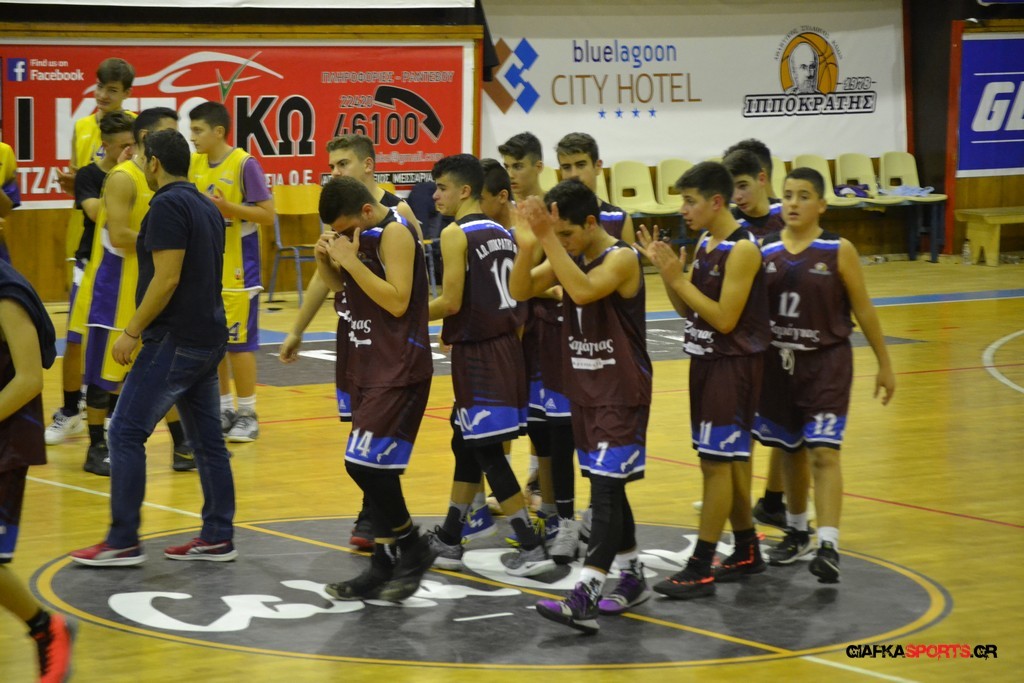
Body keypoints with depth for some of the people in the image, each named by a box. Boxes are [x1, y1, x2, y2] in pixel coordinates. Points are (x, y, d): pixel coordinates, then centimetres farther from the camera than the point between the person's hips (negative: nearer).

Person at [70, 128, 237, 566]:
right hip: (208, 338, 10)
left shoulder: (167, 206, -14)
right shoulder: (205, 206, 14)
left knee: (126, 433, -5)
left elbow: (167, 278, -20)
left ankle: (123, 542, -5)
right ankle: (217, 538, 12)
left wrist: (132, 332, -16)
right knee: (207, 439, 11)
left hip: (175, 341, -9)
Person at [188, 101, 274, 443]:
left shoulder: (244, 164, -12)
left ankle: (248, 414, 8)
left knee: (239, 341, -1)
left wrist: (229, 207, -23)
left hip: (236, 269, -6)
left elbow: (268, 214, -13)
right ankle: (223, 409, 20)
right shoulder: (194, 164, 6)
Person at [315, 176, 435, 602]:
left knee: (366, 462, -14)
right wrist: (326, 259, 2)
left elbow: (397, 301, -24)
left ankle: (412, 546, 2)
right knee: (373, 468, 9)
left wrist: (351, 260, -23)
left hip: (399, 370, -9)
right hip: (368, 365, 9)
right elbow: (337, 285, 22)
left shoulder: (394, 234, -16)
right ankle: (386, 563, 14)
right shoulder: (359, 234, 11)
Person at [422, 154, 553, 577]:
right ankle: (448, 541, 25)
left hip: (477, 352, -8)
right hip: (505, 344, 8)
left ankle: (531, 549, -5)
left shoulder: (455, 234, -12)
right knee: (466, 444, 17)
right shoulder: (502, 233, 12)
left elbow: (450, 302, -17)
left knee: (486, 451, -3)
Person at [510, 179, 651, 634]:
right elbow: (520, 291, -2)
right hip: (585, 391, 8)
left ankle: (585, 596, -23)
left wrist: (549, 238, -35)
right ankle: (632, 576, 27)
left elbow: (584, 290, -34)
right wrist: (528, 244, -18)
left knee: (606, 488, -14)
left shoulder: (621, 259, -16)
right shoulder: (570, 258, 6)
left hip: (622, 395, -8)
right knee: (606, 487, 14)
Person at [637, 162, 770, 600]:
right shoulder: (705, 244, 10)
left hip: (734, 363, -9)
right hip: (707, 359, 9)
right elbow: (686, 309, 10)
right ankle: (746, 552, 26)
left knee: (717, 462, -7)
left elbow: (724, 318, -21)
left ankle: (701, 569, -5)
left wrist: (678, 277, -19)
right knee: (730, 460, 15)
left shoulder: (742, 249, -17)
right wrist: (664, 270, -4)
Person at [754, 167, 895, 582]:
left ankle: (828, 546, -18)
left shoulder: (838, 251, -7)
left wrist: (884, 364, 2)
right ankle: (796, 532, 34)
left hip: (826, 364, -4)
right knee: (791, 451, 16)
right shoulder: (765, 251, 0)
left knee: (823, 453, -13)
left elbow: (863, 309, -1)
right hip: (779, 361, 4)